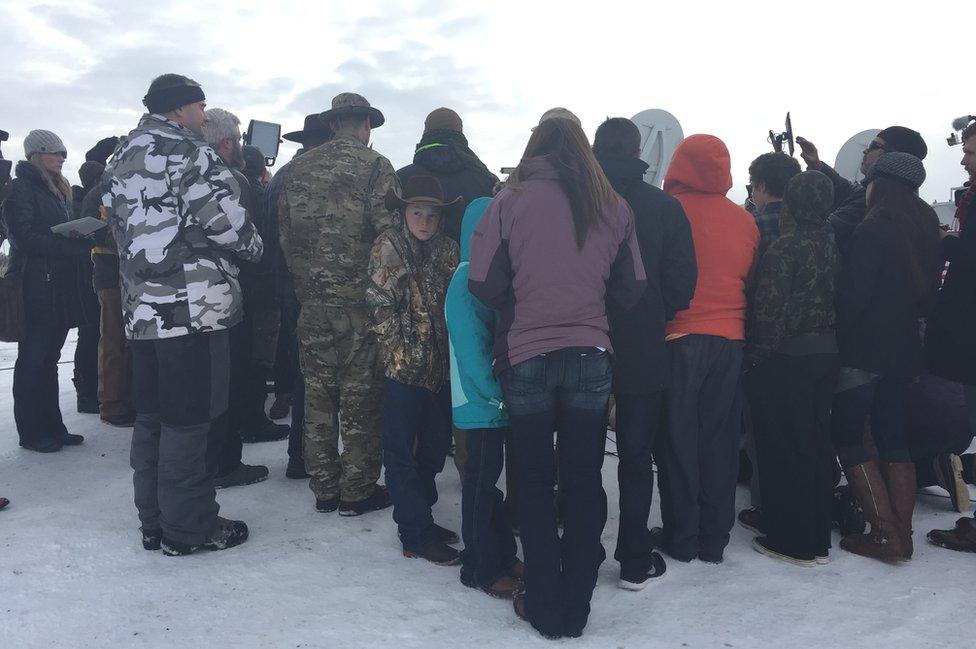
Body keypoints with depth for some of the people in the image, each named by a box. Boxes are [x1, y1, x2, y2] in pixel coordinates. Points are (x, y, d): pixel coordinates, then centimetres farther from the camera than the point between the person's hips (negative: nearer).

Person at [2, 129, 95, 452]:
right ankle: (31, 433, 7)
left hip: (62, 289, 8)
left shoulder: (57, 190, 20)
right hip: (36, 289, -8)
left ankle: (52, 427, 17)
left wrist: (83, 240, 0)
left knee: (49, 360, 11)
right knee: (32, 361, -1)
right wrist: (74, 244, -22)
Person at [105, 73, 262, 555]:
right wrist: (255, 246, 6)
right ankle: (189, 527, 8)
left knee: (150, 417, 14)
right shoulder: (188, 152, -9)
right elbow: (228, 222, -12)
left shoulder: (122, 158, 18)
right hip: (193, 306, -9)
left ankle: (154, 522, 24)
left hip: (141, 309, 9)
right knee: (189, 420, -1)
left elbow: (121, 227, 21)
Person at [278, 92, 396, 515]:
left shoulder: (298, 168, 9)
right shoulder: (375, 166, -6)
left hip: (312, 303, 5)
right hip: (361, 303, -4)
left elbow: (285, 234, 11)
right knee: (360, 400, 6)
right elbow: (388, 231, -12)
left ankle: (323, 489, 23)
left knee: (318, 398, 13)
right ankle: (356, 492, 15)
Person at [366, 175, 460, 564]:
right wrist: (402, 347, -12)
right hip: (403, 366, -6)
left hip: (440, 366, 6)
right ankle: (416, 537, 10)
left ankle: (419, 518, 31)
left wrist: (452, 349, 2)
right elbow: (380, 304, -10)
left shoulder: (446, 250, 9)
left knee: (435, 445, 14)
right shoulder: (388, 246, -5)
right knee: (401, 451, 2)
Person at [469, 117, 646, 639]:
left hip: (526, 357, -2)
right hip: (591, 356, 2)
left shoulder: (511, 200, -4)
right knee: (584, 483, 13)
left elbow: (484, 284, -6)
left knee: (535, 485, 12)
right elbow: (631, 290, 6)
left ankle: (545, 607, 20)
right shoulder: (614, 207, 4)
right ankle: (576, 607, 23)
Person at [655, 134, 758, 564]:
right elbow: (754, 282, 11)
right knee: (720, 440, 11)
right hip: (731, 340, 4)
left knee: (678, 439, 6)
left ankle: (681, 538, 14)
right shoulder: (745, 221, 5)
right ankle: (714, 540, 19)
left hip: (678, 340, -4)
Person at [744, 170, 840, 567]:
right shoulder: (832, 244, 7)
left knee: (784, 448, 2)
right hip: (826, 354, 8)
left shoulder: (786, 247, -15)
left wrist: (757, 354, -10)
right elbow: (836, 299, 11)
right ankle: (819, 538, 24)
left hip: (787, 357, -7)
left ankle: (792, 541, 10)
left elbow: (769, 307, -18)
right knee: (817, 443, 14)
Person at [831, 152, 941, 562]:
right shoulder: (925, 229, 10)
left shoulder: (873, 230, -15)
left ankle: (886, 533, -3)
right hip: (904, 350, 8)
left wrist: (835, 340, -9)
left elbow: (853, 294, -19)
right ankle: (902, 533, 15)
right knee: (892, 436, 13)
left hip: (864, 349, -8)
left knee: (846, 437, 1)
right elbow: (928, 295, 17)